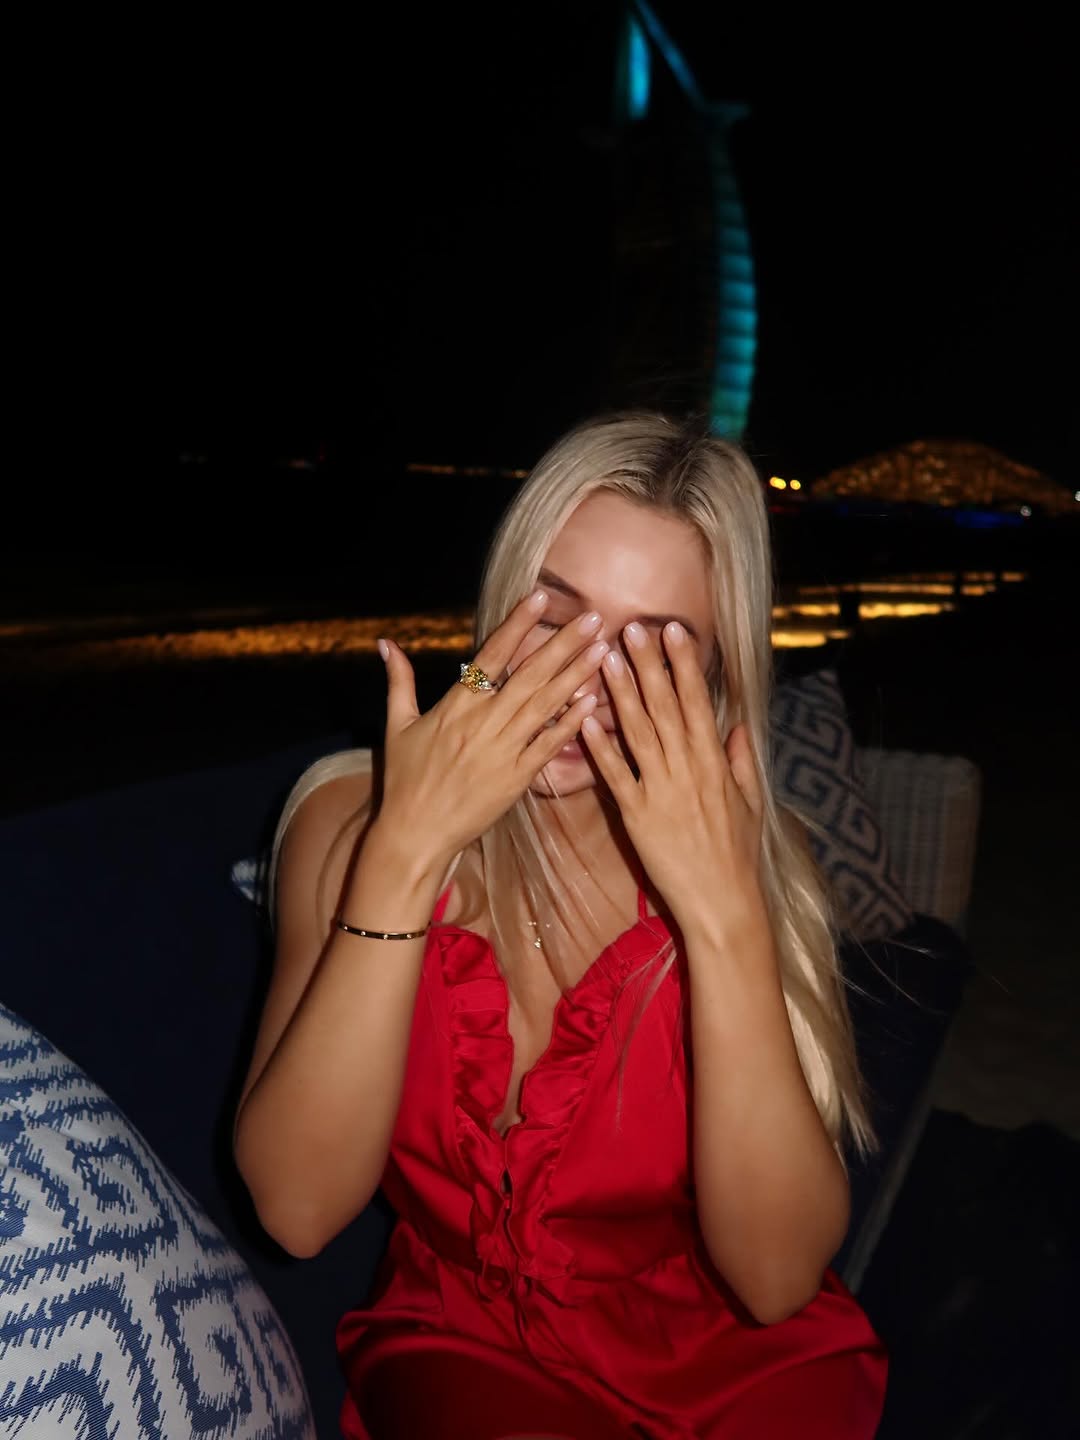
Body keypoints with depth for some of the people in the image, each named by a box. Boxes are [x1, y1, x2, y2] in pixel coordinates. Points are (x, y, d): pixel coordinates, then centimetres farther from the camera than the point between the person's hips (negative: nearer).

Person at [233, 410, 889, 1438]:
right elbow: (298, 1209, -20)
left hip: (737, 1352, 1)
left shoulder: (754, 854, -12)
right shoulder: (351, 815, -12)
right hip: (463, 1338, -1)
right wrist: (406, 852, -28)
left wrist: (727, 913, -30)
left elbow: (777, 1279, -19)